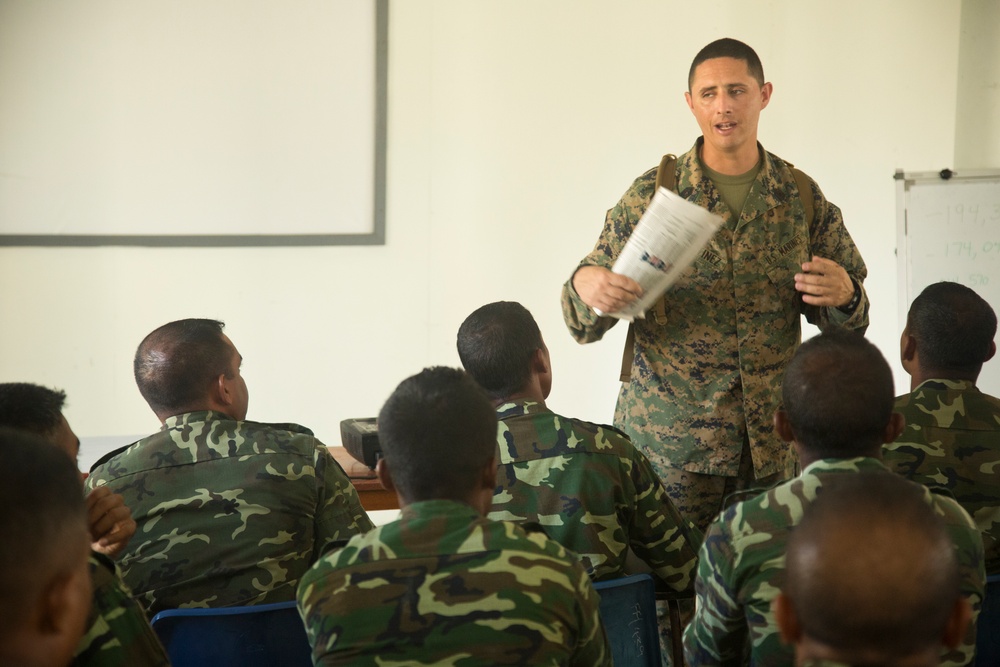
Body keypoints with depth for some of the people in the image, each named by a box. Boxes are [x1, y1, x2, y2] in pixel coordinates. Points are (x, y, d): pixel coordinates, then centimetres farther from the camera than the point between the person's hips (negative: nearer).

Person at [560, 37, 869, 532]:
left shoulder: (801, 197, 6)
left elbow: (848, 318, 12)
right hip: (668, 441, -2)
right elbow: (584, 324, -1)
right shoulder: (652, 193, -1)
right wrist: (585, 284, -24)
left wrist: (843, 293, -11)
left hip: (773, 442, 2)